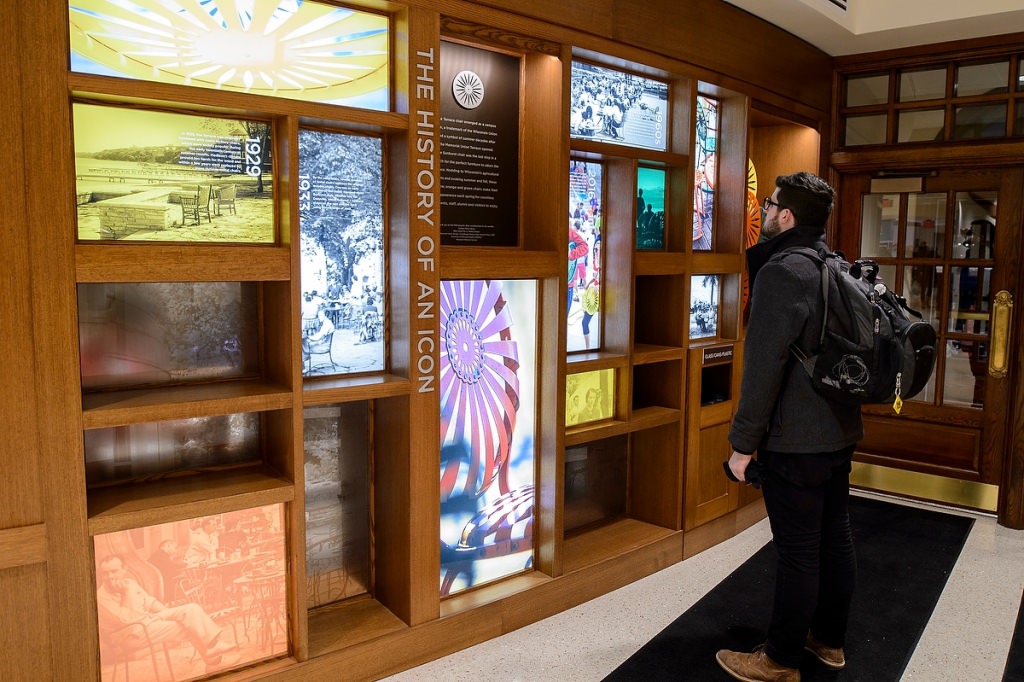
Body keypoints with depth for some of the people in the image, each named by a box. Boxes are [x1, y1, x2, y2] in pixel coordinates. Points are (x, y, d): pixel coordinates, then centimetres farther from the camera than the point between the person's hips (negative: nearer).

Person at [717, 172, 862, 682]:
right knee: (835, 538, 18)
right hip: (839, 433, 9)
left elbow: (764, 366, -22)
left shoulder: (782, 271, -19)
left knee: (798, 552, 2)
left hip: (795, 442, -9)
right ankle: (830, 640, 35)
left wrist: (743, 443, -16)